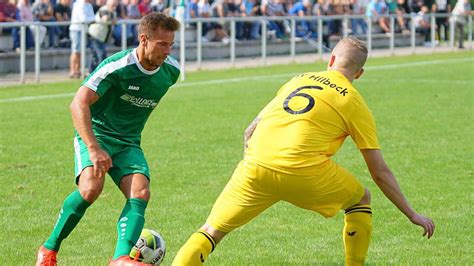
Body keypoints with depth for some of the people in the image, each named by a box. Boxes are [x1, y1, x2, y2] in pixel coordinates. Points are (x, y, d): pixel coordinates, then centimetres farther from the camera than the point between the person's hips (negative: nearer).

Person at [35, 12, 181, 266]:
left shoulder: (171, 71, -1)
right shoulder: (117, 66, -21)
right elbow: (78, 104, -26)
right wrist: (94, 148, -35)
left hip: (128, 143, 6)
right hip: (96, 133, -5)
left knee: (140, 192, -21)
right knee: (92, 186, -30)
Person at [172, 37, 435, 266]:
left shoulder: (298, 79, 25)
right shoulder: (354, 103, 15)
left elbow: (249, 132, 24)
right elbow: (380, 172, 16)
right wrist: (412, 214, 24)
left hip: (254, 165, 3)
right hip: (303, 172, -3)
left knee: (210, 232, 11)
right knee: (361, 200, 24)